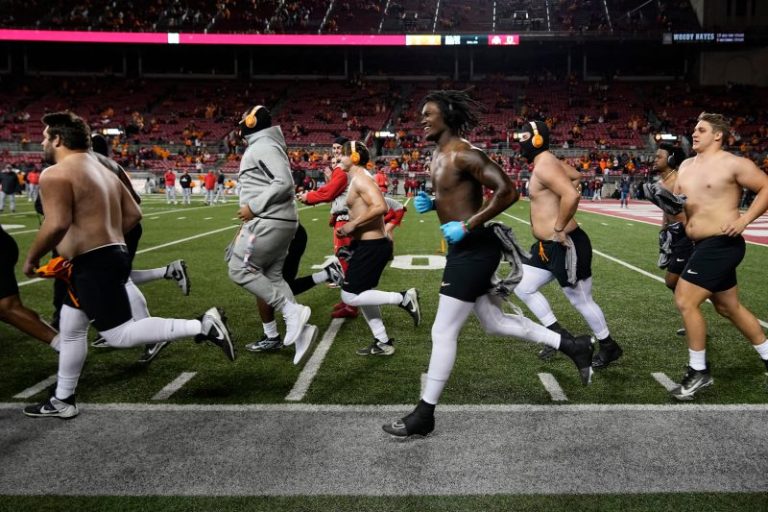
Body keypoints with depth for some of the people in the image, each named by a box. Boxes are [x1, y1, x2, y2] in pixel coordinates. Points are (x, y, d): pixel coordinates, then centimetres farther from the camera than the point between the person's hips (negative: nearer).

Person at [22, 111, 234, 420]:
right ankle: (62, 401, 31)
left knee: (120, 335, -7)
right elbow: (133, 214, 16)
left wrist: (32, 258, -9)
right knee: (70, 329, 20)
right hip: (112, 256, 10)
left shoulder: (55, 175, -12)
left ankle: (202, 327, -15)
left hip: (94, 265, -10)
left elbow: (57, 225, -24)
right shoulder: (103, 171, 16)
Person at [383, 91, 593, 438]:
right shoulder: (438, 156, 13)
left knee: (443, 332, -4)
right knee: (494, 323, 19)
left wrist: (468, 226, -23)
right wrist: (430, 204, 6)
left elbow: (506, 191, -23)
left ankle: (424, 416, 8)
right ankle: (571, 345, 29)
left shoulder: (463, 154, -17)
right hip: (465, 249, 11)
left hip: (473, 249, -11)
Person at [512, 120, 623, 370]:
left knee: (581, 301, 5)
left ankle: (609, 347, 24)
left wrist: (559, 229, -24)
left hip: (565, 246, -10)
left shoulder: (544, 166, -20)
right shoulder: (547, 162, 11)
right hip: (548, 246, 10)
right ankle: (557, 334, 21)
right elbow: (577, 176, 26)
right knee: (523, 288, 13)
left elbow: (572, 196, -33)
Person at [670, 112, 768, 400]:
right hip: (703, 245, 9)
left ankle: (698, 371, -1)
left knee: (685, 301, -14)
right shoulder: (686, 166, 12)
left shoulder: (732, 164, -10)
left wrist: (744, 219, -17)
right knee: (728, 307, 18)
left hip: (722, 244, -9)